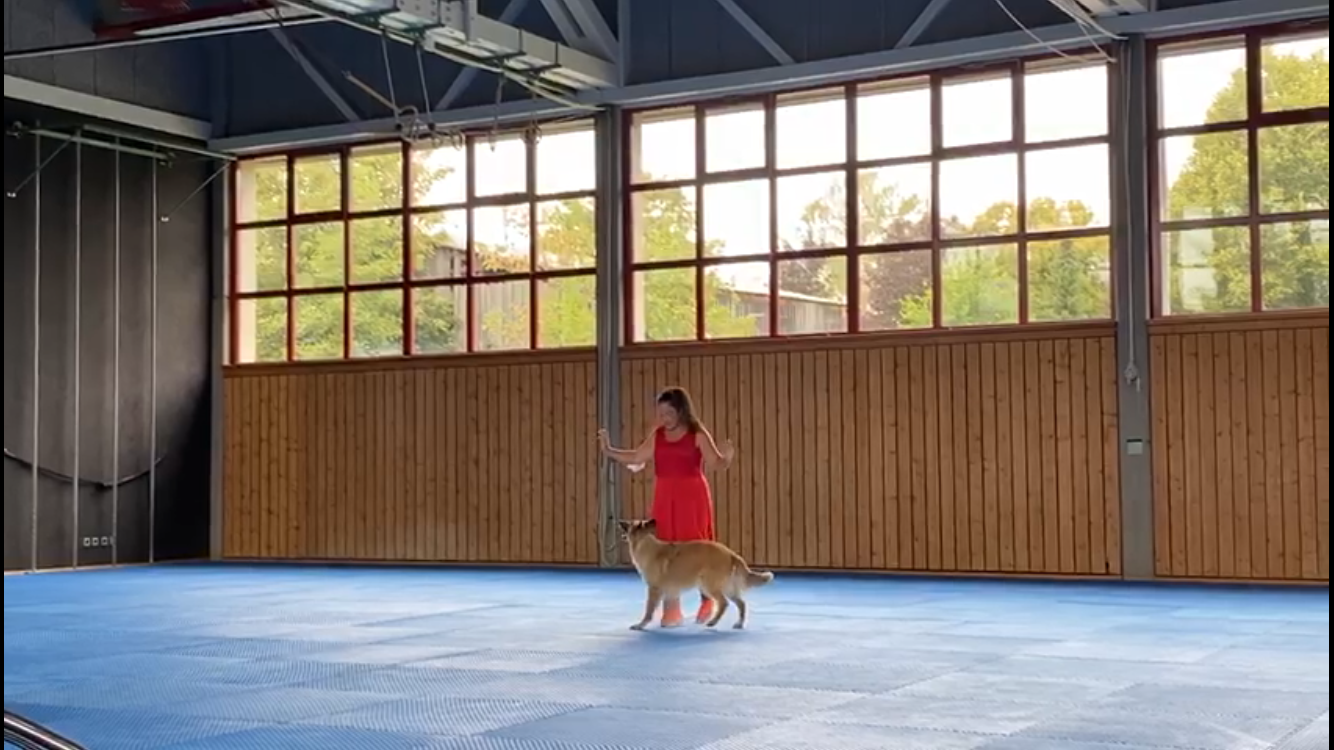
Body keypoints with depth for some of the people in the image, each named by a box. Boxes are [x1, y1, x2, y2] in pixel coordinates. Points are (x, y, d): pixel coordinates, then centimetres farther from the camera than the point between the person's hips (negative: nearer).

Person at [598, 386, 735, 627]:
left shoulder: (698, 434, -5)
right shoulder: (657, 435, 8)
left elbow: (716, 462, -10)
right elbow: (637, 458, 13)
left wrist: (727, 458, -32)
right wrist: (609, 450, 7)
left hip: (692, 497, -4)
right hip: (665, 499, 4)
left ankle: (707, 599, 25)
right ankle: (671, 610, 9)